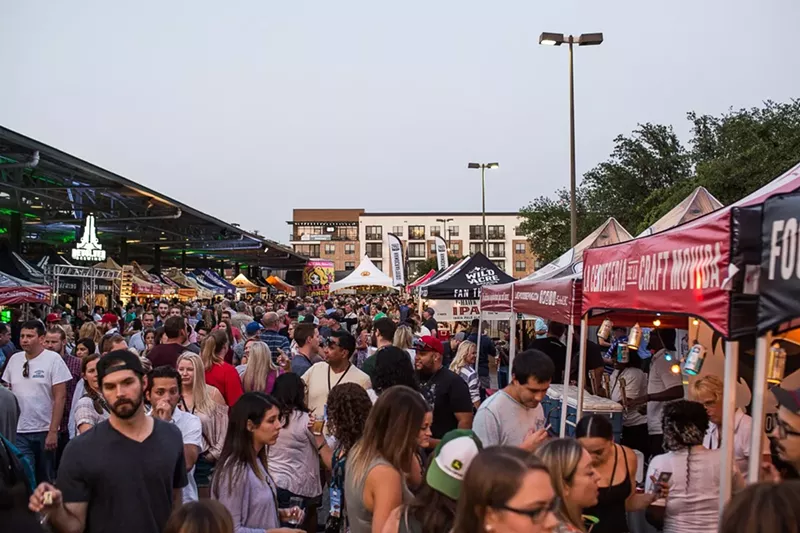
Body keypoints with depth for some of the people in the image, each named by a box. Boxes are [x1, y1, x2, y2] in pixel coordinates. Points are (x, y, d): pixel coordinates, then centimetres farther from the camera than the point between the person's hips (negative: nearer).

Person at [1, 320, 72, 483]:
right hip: (18, 432, 3)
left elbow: (60, 397, -10)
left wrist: (53, 431, -14)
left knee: (46, 478, 10)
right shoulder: (14, 359, 6)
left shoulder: (53, 359, -7)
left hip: (45, 430, -3)